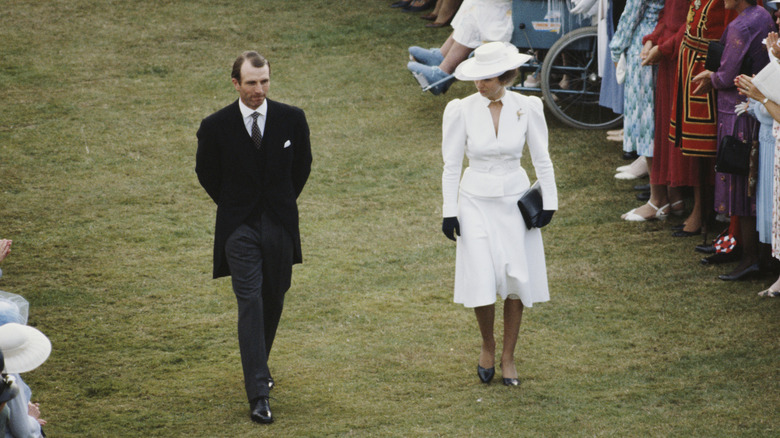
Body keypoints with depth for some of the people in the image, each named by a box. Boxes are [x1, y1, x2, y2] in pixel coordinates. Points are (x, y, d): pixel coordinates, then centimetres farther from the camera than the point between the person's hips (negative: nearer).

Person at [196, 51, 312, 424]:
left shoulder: (291, 119, -4)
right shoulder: (216, 126, -10)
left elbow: (302, 165, 13)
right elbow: (206, 172, 8)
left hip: (280, 225, 3)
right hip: (239, 227, -3)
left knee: (273, 300, 14)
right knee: (250, 303, -11)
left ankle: (258, 365, 39)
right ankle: (258, 394, -13)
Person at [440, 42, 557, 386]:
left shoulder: (527, 108, -5)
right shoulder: (461, 110, -7)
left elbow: (542, 160, 5)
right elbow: (451, 165, 0)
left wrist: (549, 202, 2)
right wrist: (449, 211, -2)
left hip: (514, 202, 1)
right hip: (476, 202, -1)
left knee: (517, 280, 3)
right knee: (482, 281, -8)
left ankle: (508, 357, 19)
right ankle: (487, 347, 19)